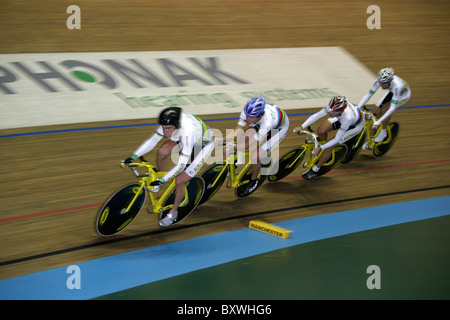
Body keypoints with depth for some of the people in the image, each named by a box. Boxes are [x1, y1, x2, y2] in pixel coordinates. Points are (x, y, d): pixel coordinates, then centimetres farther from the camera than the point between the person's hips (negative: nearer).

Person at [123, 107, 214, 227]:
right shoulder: (168, 124, -25)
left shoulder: (187, 131, -43)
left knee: (179, 181, -12)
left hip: (203, 145, -7)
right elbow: (152, 140, -13)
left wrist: (162, 180, -40)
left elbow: (181, 164, -40)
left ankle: (173, 212, 11)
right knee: (162, 152, -14)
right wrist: (133, 156, -19)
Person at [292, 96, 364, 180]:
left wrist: (320, 148, -36)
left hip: (355, 125, -5)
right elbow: (317, 115, -26)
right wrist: (301, 127, -33)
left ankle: (314, 171, 3)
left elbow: (337, 139, -36)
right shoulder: (334, 107, -34)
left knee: (330, 147, -15)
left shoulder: (347, 117, -46)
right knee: (321, 131, -15)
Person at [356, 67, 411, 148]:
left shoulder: (397, 85, -44)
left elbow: (392, 108, -47)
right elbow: (368, 95, -26)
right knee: (375, 113, -6)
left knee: (385, 108, -31)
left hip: (403, 94, -5)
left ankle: (383, 133, -11)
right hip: (392, 92, 5)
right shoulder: (380, 80, -30)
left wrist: (379, 122, -53)